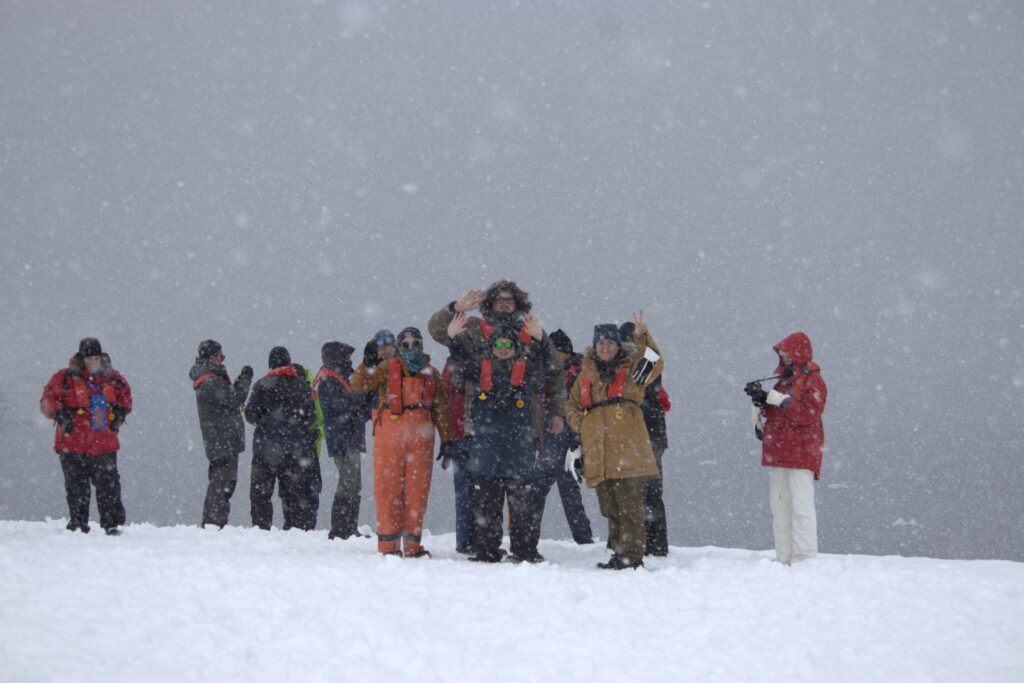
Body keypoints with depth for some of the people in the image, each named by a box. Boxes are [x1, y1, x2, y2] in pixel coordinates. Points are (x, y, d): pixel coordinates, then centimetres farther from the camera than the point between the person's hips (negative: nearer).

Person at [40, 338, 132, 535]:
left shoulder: (113, 378, 8)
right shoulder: (66, 378, -2)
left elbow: (125, 395, 25)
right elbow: (47, 399, 0)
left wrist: (120, 412, 8)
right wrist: (59, 413, -15)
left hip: (105, 444, 2)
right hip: (73, 444, -2)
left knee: (109, 485, -1)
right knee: (76, 487, 3)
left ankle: (112, 524, 5)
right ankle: (78, 523, 15)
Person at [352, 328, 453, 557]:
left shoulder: (431, 373, 15)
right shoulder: (387, 368, 7)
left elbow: (440, 408, 17)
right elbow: (359, 384, -3)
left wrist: (446, 438, 13)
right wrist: (368, 363, -17)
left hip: (421, 439, 3)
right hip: (390, 434, -2)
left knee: (417, 490, 2)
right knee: (389, 488, -3)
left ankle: (413, 544, 8)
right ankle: (389, 545, 0)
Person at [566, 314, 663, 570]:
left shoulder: (630, 369, 7)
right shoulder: (586, 376, 19)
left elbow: (655, 364, -12)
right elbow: (572, 406, 27)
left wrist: (643, 338, -22)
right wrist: (579, 425, 8)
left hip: (627, 451, -5)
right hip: (598, 457, 5)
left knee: (629, 507, -9)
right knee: (610, 509, 9)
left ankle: (631, 555, -8)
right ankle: (619, 553, 17)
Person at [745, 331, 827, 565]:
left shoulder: (813, 381, -4)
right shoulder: (783, 381, 19)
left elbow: (808, 414, -20)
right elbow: (768, 416, 19)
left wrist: (772, 398, -21)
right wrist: (759, 400, -2)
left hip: (801, 455, -8)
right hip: (777, 454, 8)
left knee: (801, 506, -11)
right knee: (779, 506, 8)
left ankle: (805, 559, -12)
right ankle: (784, 558, 12)